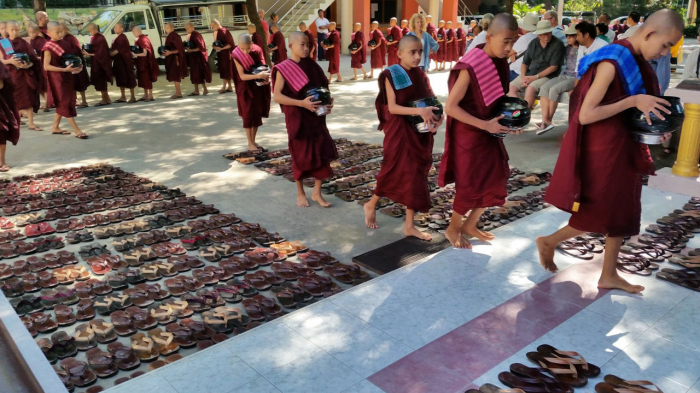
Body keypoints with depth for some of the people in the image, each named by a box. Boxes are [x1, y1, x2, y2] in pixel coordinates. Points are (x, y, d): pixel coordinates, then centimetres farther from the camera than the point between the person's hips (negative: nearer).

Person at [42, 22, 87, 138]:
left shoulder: (63, 43, 8)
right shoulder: (49, 47, -12)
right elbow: (46, 66, -16)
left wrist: (76, 66, 1)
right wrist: (64, 69, -24)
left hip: (67, 76, 8)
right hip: (57, 78, -8)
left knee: (62, 104, 15)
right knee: (65, 103, -5)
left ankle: (55, 127, 27)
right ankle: (77, 130, -6)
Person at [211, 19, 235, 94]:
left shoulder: (224, 31, -16)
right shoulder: (217, 32, 9)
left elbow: (230, 44, -19)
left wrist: (221, 48, -23)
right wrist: (216, 46, 0)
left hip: (226, 54, -8)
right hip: (221, 54, 8)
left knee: (225, 69, -5)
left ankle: (224, 87, -1)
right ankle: (230, 87, 14)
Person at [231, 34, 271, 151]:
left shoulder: (258, 50, -7)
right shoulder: (237, 55, -16)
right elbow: (242, 76, -19)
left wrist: (266, 77, -16)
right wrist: (258, 76, -32)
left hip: (259, 87, 4)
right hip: (246, 89, -4)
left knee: (257, 115, 9)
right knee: (248, 116, 2)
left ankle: (254, 141, 21)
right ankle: (250, 143, 10)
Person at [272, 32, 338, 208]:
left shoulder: (312, 65, 6)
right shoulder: (283, 68, -8)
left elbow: (323, 87, 14)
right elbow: (277, 96, -14)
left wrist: (328, 101, -7)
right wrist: (302, 103, -24)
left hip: (316, 117, 4)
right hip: (297, 119, -4)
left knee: (322, 153, 1)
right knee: (300, 156, 6)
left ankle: (316, 193, 16)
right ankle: (300, 193, 23)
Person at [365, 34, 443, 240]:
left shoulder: (421, 75, 7)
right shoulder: (391, 75, -9)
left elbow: (432, 101, 10)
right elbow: (392, 107, -16)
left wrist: (438, 116, -12)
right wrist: (418, 111, -29)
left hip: (420, 132, 6)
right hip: (399, 132, -6)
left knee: (417, 174, 7)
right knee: (394, 172, 2)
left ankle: (409, 225, 17)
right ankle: (371, 205, 31)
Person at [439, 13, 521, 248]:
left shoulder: (500, 62, 0)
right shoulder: (470, 67, -24)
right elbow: (450, 107, -24)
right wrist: (485, 125, -25)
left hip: (489, 133, 8)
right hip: (469, 134, -8)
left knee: (496, 180, 13)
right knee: (471, 185, 2)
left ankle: (469, 225, 31)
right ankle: (453, 229, 26)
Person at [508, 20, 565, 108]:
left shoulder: (557, 45, -8)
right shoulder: (533, 43, 8)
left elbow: (554, 67, -13)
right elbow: (525, 63, 11)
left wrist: (535, 77, -17)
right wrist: (523, 77, -8)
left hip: (547, 76, -6)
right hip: (529, 73, 6)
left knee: (530, 88, -33)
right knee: (511, 87, -13)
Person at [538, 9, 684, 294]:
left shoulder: (636, 61, 7)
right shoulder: (613, 62, -21)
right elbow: (585, 115, -25)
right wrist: (633, 101, -24)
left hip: (622, 147, 9)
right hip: (601, 150, -9)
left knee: (623, 210, 15)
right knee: (599, 214, 3)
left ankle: (609, 275, 27)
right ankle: (548, 241, 25)